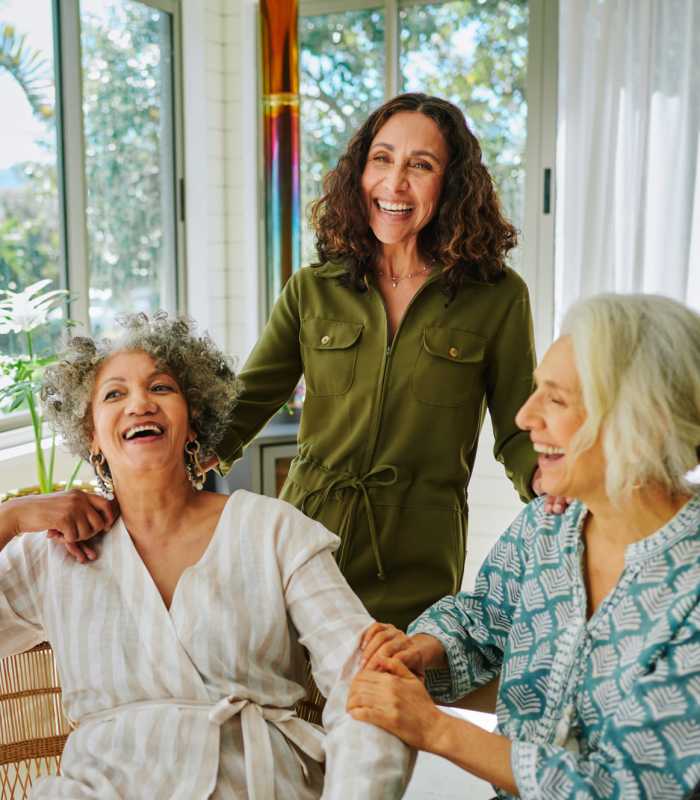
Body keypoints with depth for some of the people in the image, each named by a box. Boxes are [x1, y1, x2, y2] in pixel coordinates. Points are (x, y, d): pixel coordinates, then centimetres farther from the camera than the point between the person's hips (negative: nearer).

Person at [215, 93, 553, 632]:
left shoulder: (498, 296, -2)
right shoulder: (312, 290, 4)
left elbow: (518, 431, 4)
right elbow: (246, 404, 2)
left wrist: (546, 475, -19)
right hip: (305, 552, 2)